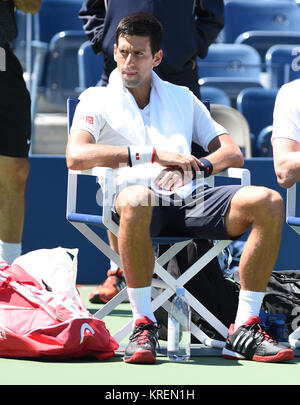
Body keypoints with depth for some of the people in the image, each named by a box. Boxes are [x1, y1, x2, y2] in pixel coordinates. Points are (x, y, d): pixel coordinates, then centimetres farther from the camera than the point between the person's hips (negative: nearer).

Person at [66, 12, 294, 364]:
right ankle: (143, 325, -31)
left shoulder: (182, 98, 27)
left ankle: (244, 331, -22)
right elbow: (76, 156, -5)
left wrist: (198, 166, -4)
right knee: (135, 198, -42)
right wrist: (154, 154, -11)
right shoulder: (96, 100, 16)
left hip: (191, 200, 4)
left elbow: (233, 154, 20)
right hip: (143, 205, -4)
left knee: (268, 202, -23)